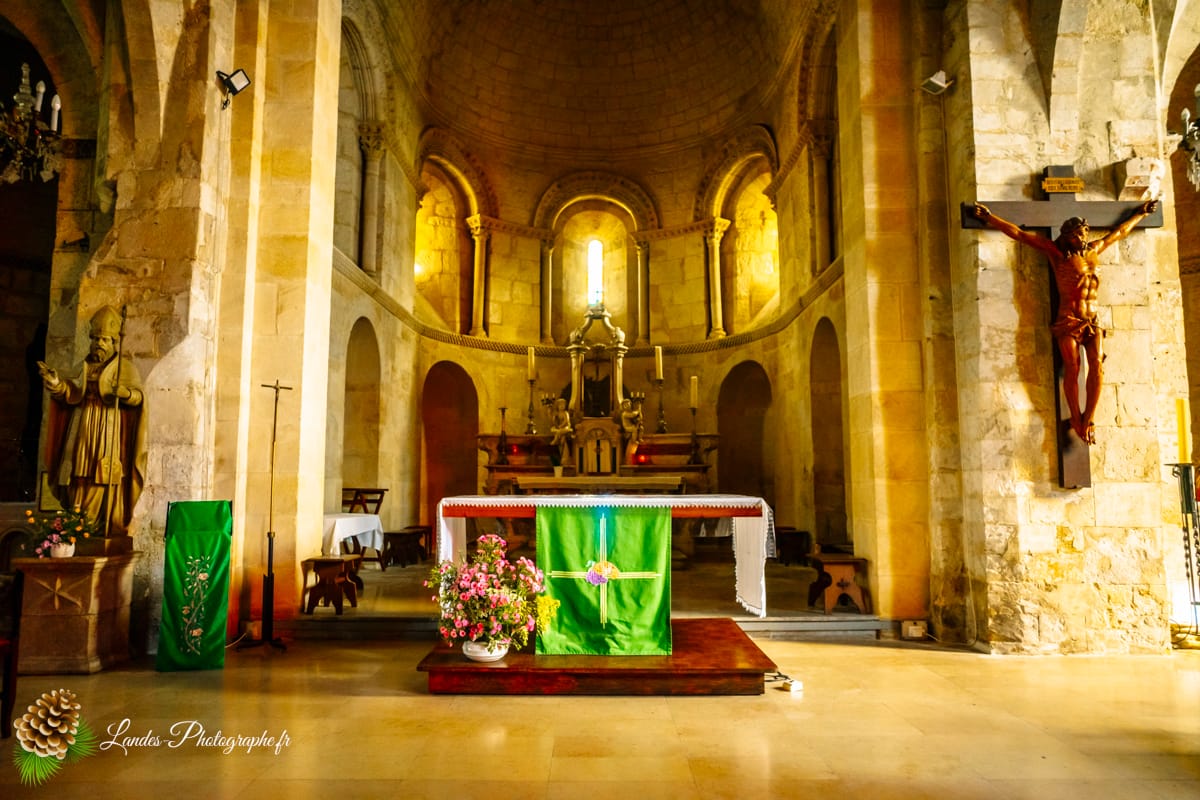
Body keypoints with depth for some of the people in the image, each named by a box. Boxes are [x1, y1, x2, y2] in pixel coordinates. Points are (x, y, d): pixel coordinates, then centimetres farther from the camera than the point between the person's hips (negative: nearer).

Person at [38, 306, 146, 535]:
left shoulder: (125, 366, 3)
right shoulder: (86, 366, 18)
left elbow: (139, 396, -8)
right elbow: (73, 394, 9)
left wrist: (123, 392, -28)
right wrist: (56, 383, -9)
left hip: (109, 434, -5)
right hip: (84, 433, 5)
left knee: (106, 481, -8)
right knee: (81, 480, 2)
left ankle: (108, 532, -6)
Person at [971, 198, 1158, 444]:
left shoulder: (1094, 250, 15)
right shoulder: (1057, 252, 2)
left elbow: (1119, 232, 35)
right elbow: (1019, 233, -2)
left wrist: (1141, 213, 46)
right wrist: (989, 217, -5)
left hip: (1092, 322, 4)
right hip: (1068, 321, -4)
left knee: (1097, 366, -11)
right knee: (1072, 369, -12)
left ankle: (1087, 421, -6)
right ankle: (1077, 422, -3)